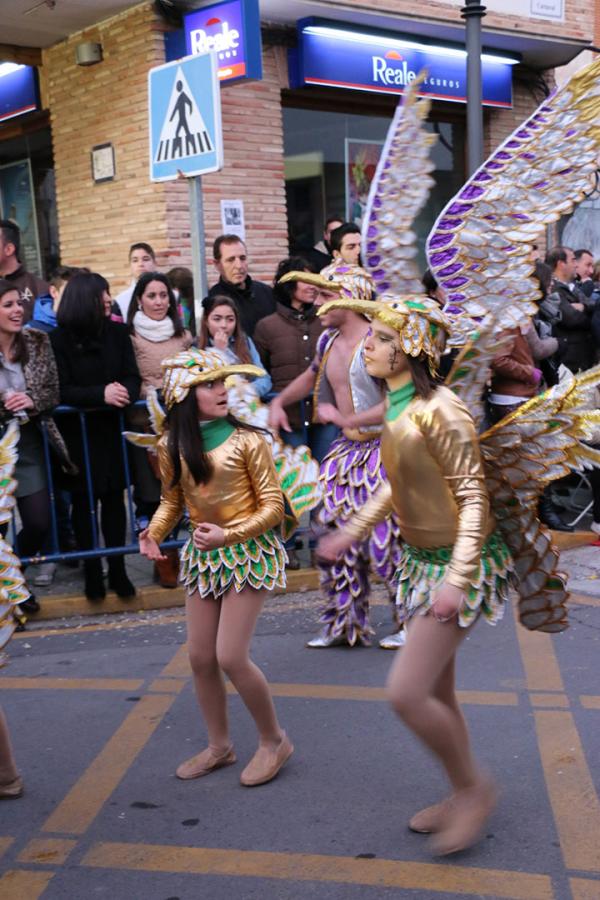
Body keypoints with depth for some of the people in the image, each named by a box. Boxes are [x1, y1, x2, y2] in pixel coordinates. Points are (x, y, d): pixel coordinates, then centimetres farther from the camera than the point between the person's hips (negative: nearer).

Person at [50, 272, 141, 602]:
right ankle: (91, 570, 14)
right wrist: (101, 394, -29)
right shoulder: (58, 339, -7)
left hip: (112, 430, 3)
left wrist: (123, 392, -24)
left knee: (113, 498, 6)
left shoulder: (116, 333, 3)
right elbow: (61, 391, -14)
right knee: (83, 502, 5)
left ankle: (117, 569, 15)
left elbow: (132, 378, -1)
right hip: (76, 433, -2)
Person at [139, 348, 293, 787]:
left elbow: (273, 506, -12)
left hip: (247, 553, -5)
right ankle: (220, 745, 31)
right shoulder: (171, 447, -1)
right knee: (200, 657, 10)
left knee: (231, 657, -8)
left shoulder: (246, 440, -15)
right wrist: (153, 533, -9)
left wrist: (228, 534, -25)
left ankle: (274, 740, 15)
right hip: (202, 556, 5)